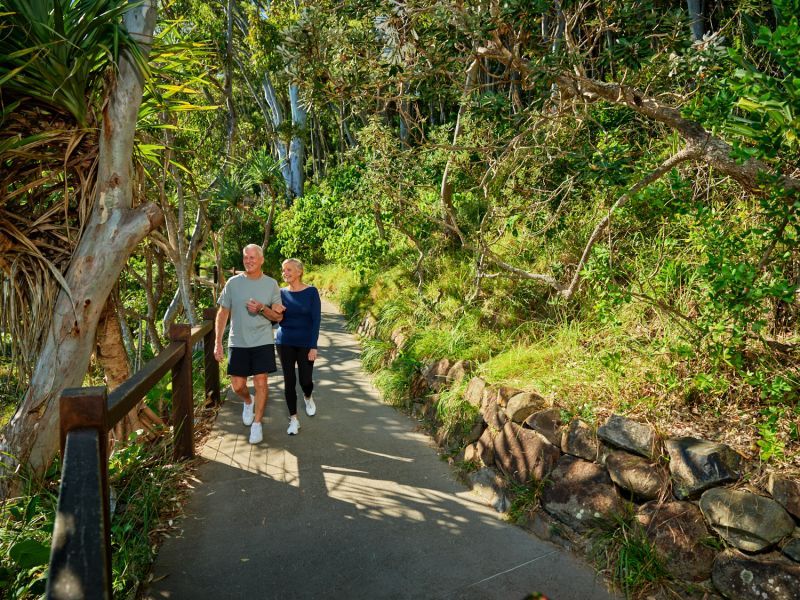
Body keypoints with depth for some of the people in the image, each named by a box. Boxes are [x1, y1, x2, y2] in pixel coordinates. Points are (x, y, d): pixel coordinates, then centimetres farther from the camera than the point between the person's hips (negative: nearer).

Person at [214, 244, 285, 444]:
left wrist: (262, 309, -18)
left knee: (260, 382, -3)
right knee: (237, 386, 4)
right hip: (238, 342, 1)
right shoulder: (233, 283, 0)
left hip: (263, 341, -1)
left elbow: (278, 316, 2)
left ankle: (257, 424, 14)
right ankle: (248, 402, 38)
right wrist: (218, 342, 0)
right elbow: (223, 313, 4)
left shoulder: (271, 284, -1)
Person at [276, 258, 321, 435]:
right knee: (289, 381, 2)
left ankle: (308, 398, 39)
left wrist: (313, 346, -14)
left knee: (305, 380, 3)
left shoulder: (311, 292, -6)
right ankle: (294, 419, 15)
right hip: (285, 343, 2)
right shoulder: (281, 293, 2)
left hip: (305, 343, -2)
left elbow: (316, 320, -9)